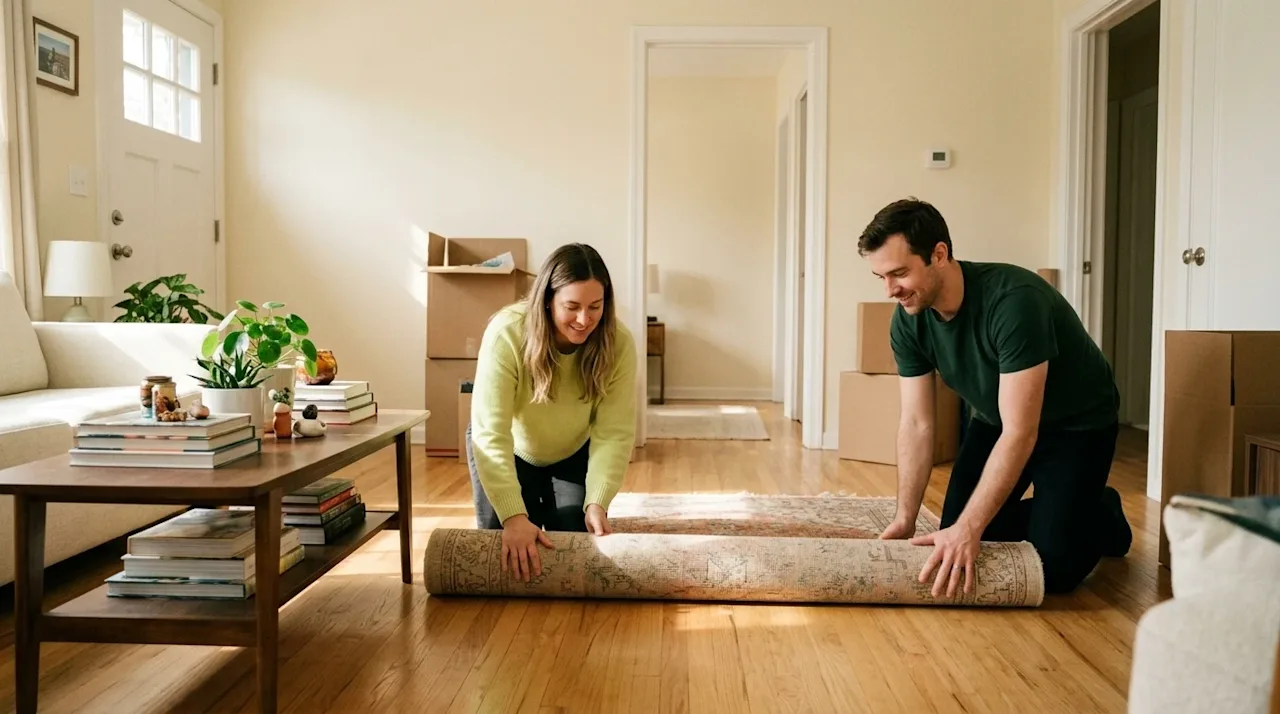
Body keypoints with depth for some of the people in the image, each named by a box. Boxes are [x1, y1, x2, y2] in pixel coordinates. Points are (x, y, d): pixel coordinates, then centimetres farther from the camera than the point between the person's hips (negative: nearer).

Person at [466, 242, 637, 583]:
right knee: (508, 552, -6)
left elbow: (614, 434, -26)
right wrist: (513, 516, -46)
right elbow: (490, 433, -38)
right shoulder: (506, 333, -36)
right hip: (509, 451, -1)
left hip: (575, 454, 2)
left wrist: (597, 503, -39)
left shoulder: (618, 343, -27)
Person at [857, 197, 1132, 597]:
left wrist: (968, 529, -41)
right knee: (951, 552, 0)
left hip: (1077, 422, -5)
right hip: (996, 419, 6)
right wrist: (904, 518, -17)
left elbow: (1020, 433, -37)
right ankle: (1046, 512, 26)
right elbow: (916, 424, -11)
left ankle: (1104, 515, 20)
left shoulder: (1013, 301, -37)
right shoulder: (908, 321, -18)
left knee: (1053, 568, -14)